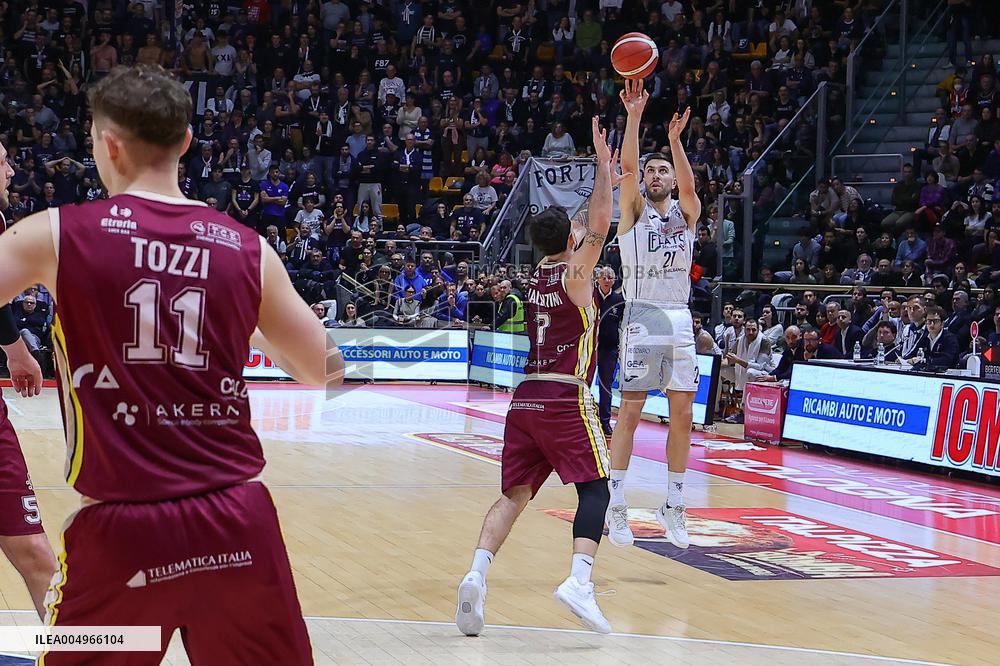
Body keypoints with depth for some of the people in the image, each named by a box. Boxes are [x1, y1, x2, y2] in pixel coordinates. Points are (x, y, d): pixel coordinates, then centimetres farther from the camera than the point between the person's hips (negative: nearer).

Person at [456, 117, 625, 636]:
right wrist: (603, 167, 3)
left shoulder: (537, 275, 17)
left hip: (525, 398, 6)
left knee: (514, 492, 6)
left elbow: (581, 224, 30)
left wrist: (606, 182, 37)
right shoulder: (576, 274, -2)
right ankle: (579, 581, -24)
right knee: (595, 489, -3)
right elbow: (598, 225, -3)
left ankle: (476, 574, -14)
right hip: (566, 397, -6)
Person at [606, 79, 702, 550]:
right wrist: (634, 114, -25)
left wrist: (675, 139, -28)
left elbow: (689, 184, -13)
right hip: (641, 319, -3)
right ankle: (615, 505, 1)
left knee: (682, 414, 3)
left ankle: (673, 506, 13)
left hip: (680, 321, 3)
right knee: (629, 412, -3)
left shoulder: (686, 213, 9)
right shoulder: (634, 210, 3)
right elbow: (626, 166, -15)